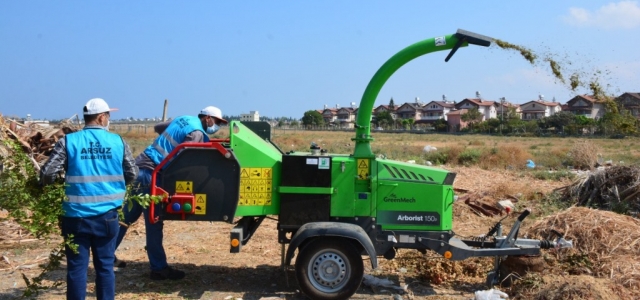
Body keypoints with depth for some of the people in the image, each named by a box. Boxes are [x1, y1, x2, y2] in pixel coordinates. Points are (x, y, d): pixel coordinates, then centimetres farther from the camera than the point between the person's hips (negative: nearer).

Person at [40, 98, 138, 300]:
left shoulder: (69, 141, -4)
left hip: (76, 216, -1)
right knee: (105, 266, 12)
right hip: (107, 216, 1)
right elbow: (132, 174, 7)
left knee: (77, 268, 8)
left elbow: (47, 174, -7)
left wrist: (61, 181, 15)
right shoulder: (117, 141, 1)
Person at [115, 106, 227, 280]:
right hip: (151, 173, -9)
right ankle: (159, 268, 4)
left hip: (141, 168, 9)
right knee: (154, 222, -3)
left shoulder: (184, 119, 17)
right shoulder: (197, 132, -9)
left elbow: (157, 127, 31)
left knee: (127, 215, 17)